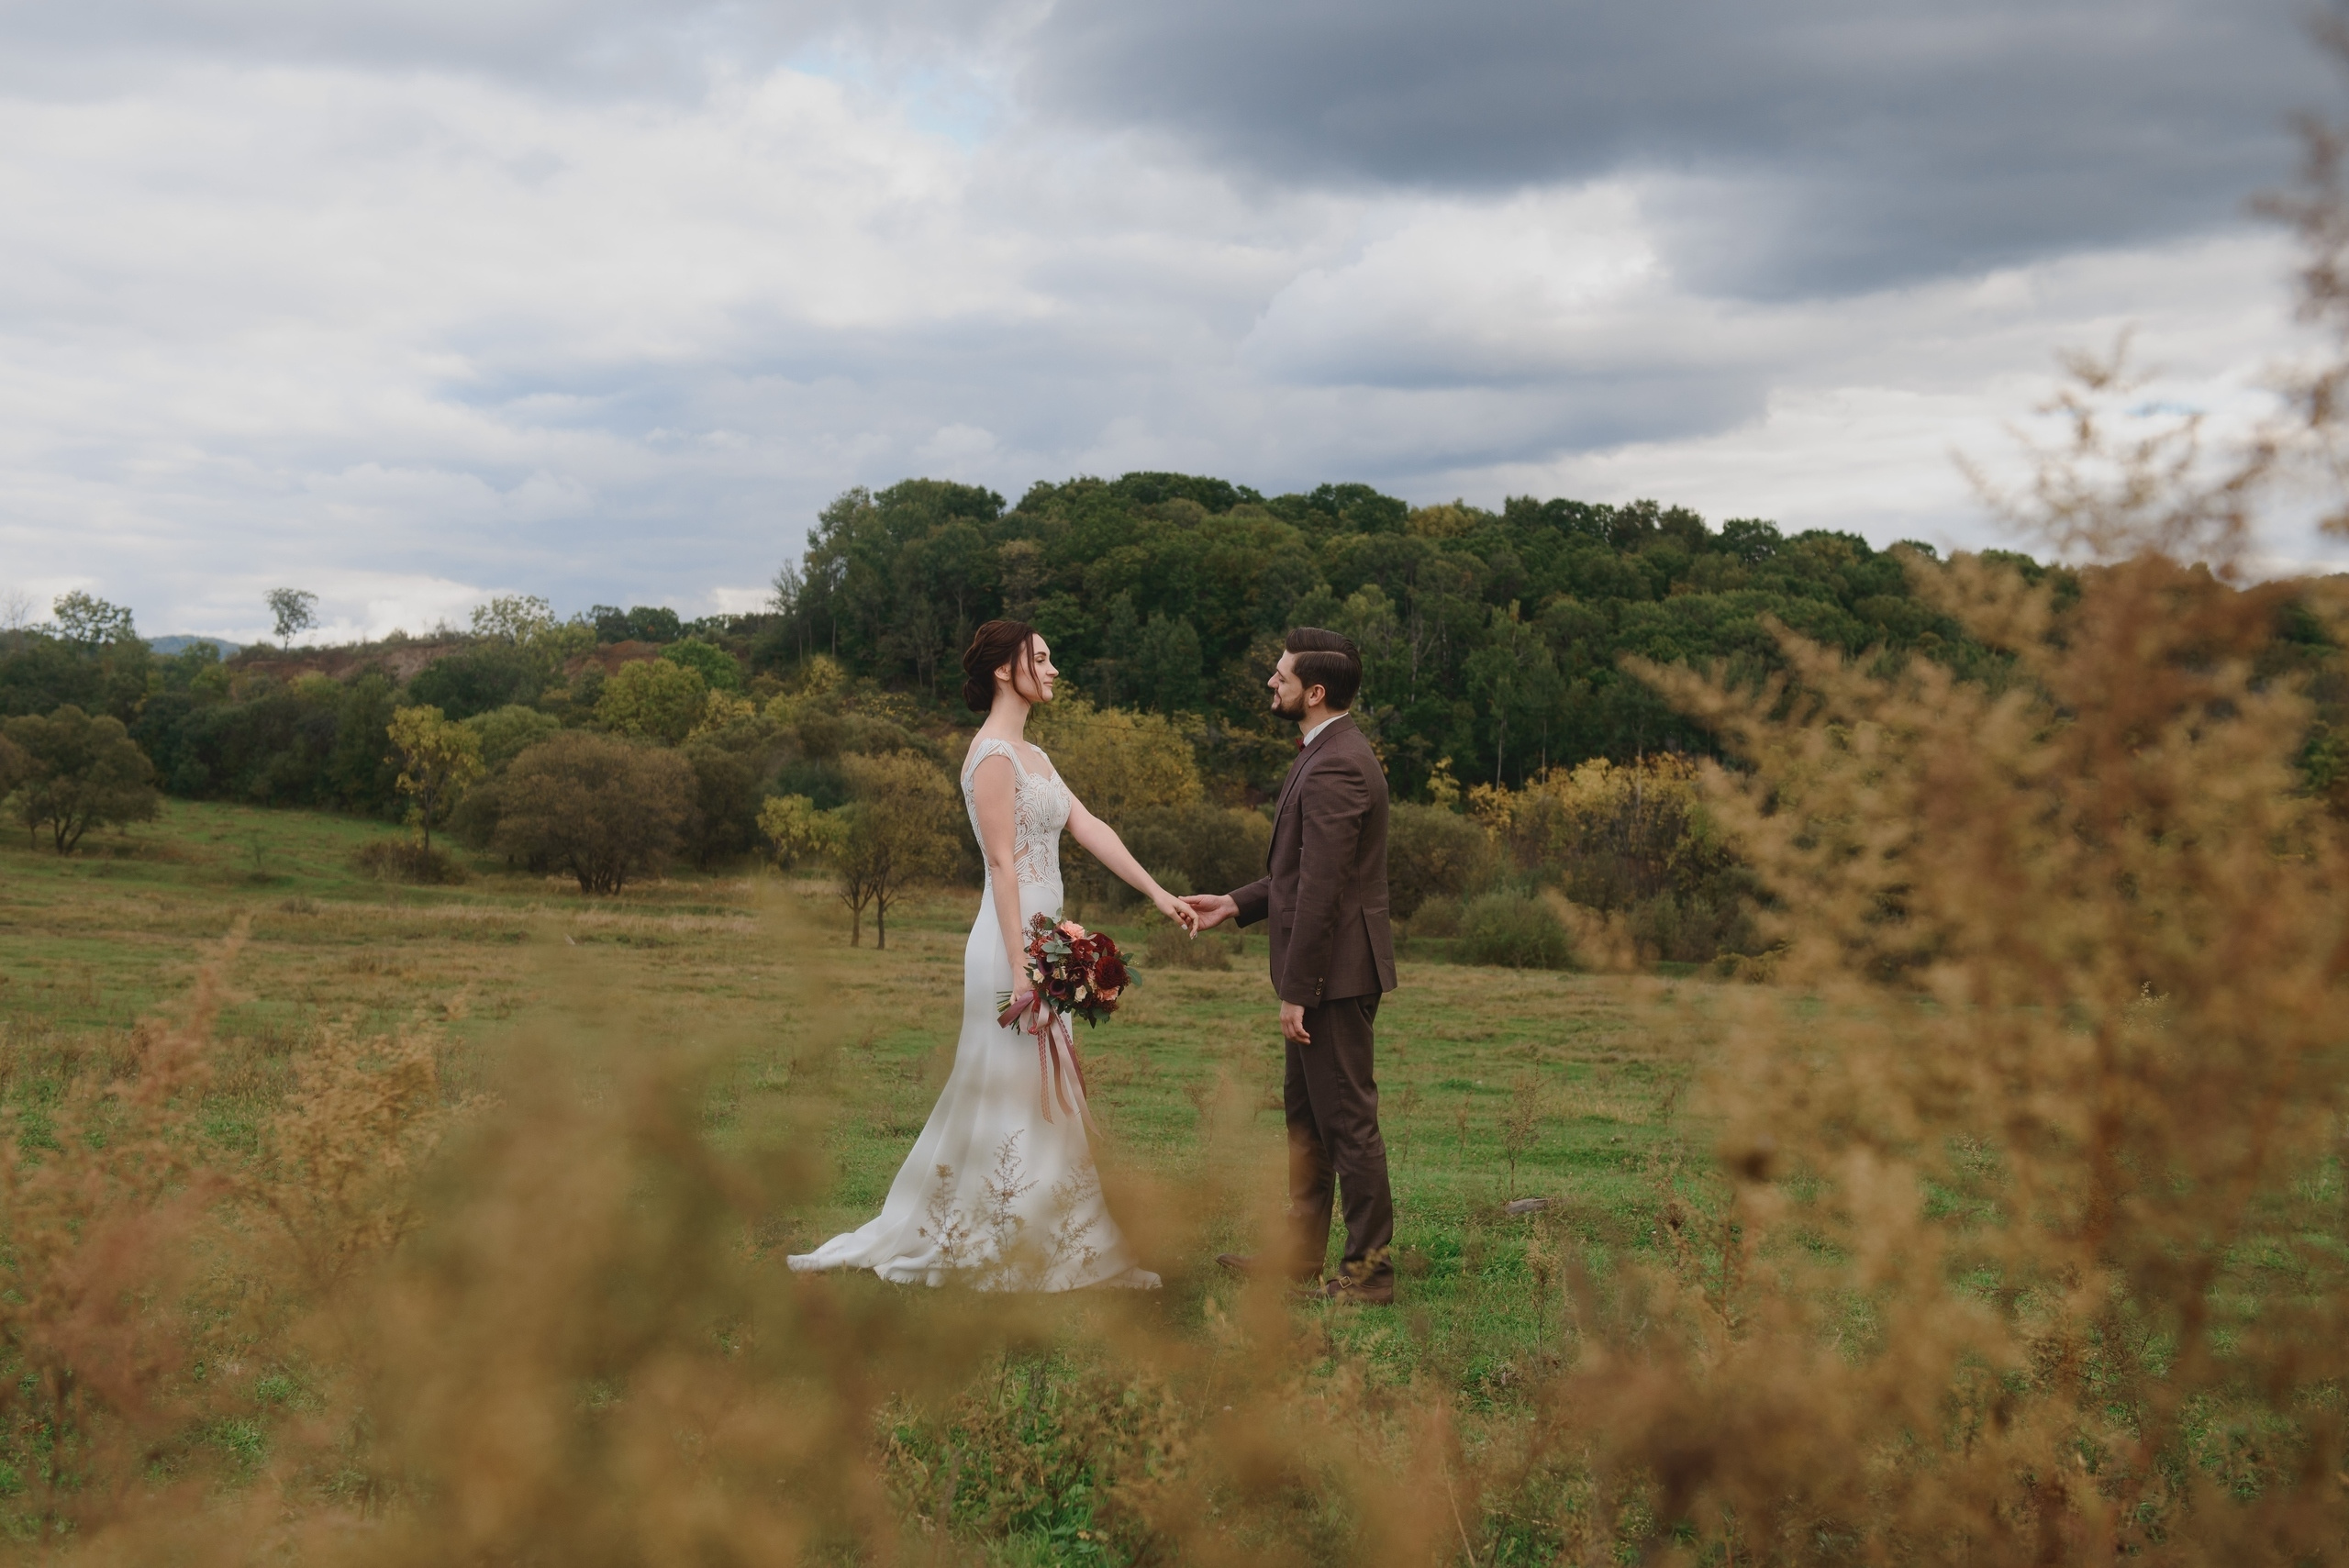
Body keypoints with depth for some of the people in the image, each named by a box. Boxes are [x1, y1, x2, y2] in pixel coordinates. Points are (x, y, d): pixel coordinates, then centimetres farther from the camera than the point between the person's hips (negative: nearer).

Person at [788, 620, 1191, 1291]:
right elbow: (1002, 863, -18)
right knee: (1017, 1094, -4)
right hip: (1012, 941, -10)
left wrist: (1156, 891, 7)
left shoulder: (1031, 755, 16)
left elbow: (1089, 827, 13)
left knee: (1030, 1096, 13)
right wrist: (1019, 971, -21)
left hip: (1041, 941, 10)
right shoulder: (993, 754, -13)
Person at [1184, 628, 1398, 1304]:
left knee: (1348, 1121, -2)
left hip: (1335, 970, -11)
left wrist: (1296, 991, -21)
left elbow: (1321, 890, -23)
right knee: (1307, 1117, 17)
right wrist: (1235, 903, 15)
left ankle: (1371, 1269, 7)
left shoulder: (1334, 767, -21)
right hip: (1328, 970, 11)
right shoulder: (1333, 752, 13)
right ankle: (1298, 1256, 28)